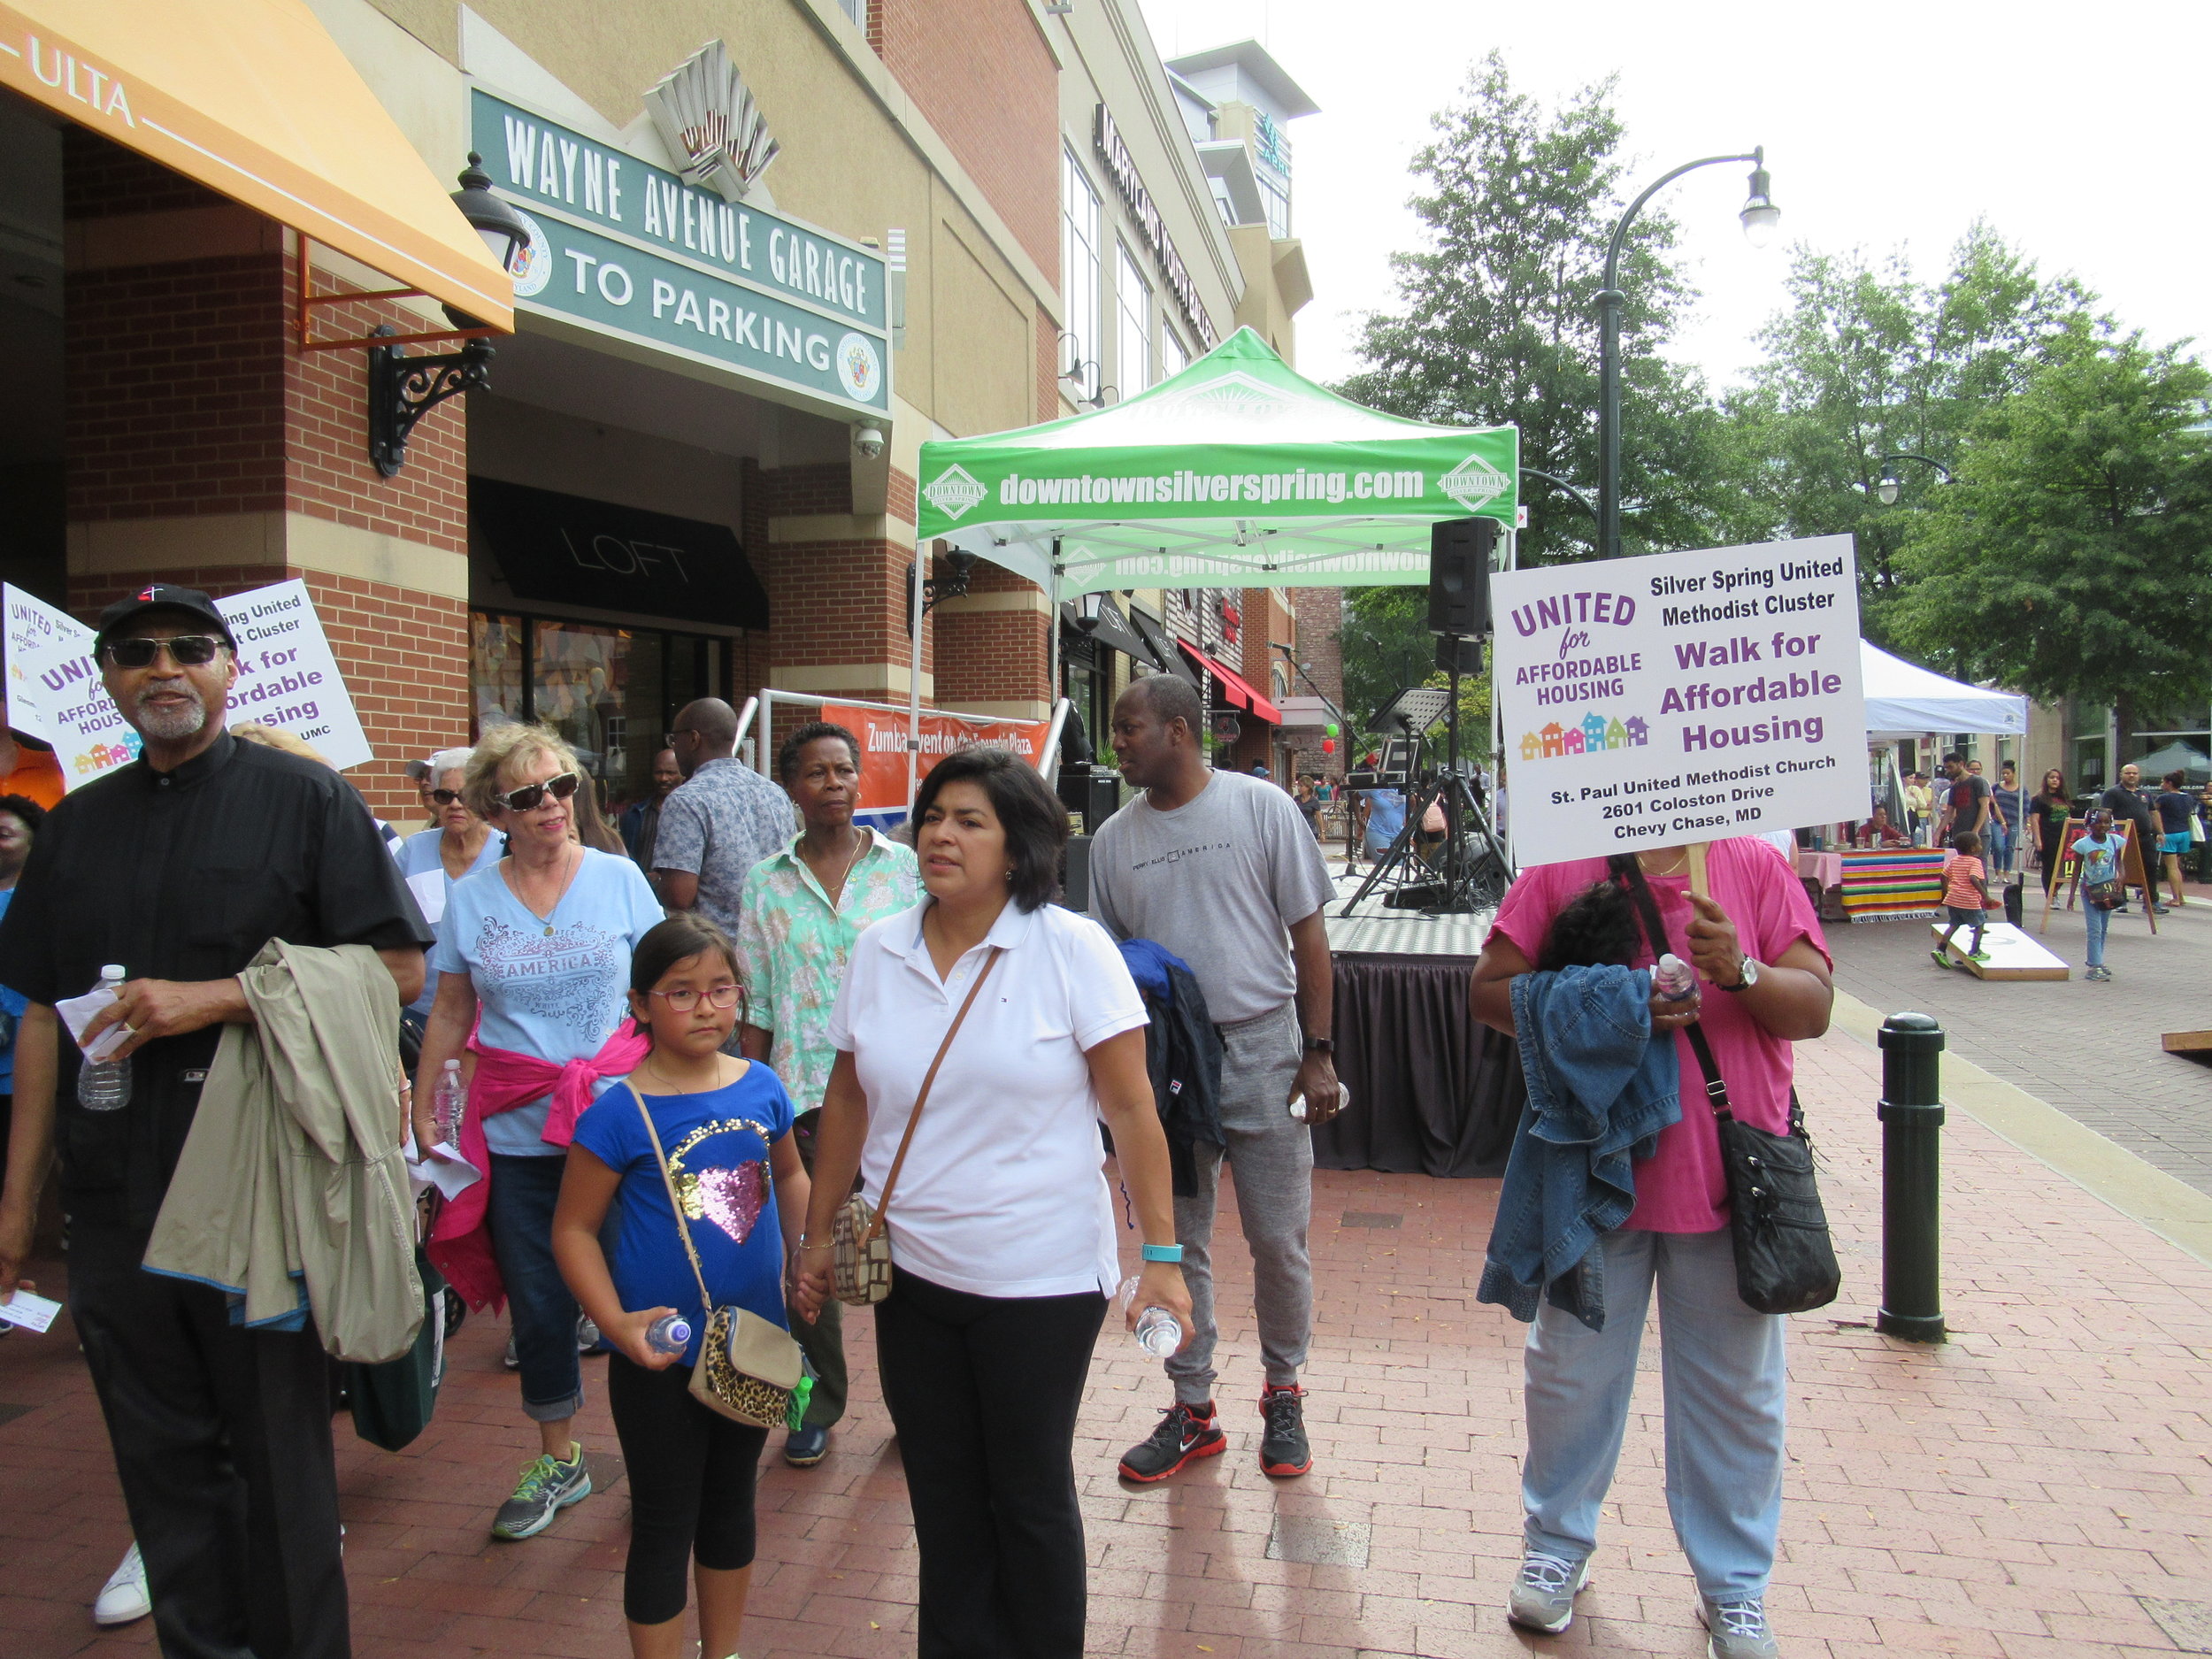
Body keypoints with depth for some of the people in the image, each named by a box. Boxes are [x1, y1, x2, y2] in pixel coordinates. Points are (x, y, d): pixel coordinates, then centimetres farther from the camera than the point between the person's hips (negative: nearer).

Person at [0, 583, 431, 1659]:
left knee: (278, 1452, 5)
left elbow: (398, 968, -7)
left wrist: (215, 997, -16)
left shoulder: (304, 798, -2)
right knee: (161, 1458, 13)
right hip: (114, 1197, 5)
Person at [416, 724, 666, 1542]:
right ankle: (558, 1461, 30)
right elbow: (451, 1012, 12)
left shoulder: (619, 878, -1)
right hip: (516, 1131, 2)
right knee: (536, 1301, 11)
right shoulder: (469, 900, 3)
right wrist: (421, 1106, 12)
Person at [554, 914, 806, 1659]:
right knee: (665, 1526, 9)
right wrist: (616, 1323, -23)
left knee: (732, 1502, 23)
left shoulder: (762, 1088, -3)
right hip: (661, 1359, -5)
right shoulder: (620, 1113, -16)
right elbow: (573, 1229, -12)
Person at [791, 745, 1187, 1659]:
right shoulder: (877, 950, 1)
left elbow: (1132, 1111, -11)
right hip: (910, 1274, 4)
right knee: (941, 1491, 16)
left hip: (1042, 1279, -4)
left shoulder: (1071, 949, -12)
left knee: (1032, 1492, 11)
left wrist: (1161, 1256, -13)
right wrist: (818, 1234, 13)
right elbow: (848, 1101, 10)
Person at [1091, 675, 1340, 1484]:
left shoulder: (1261, 809, -4)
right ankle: (1193, 1409, 26)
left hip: (1261, 1051, -3)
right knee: (1175, 1243, 10)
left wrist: (1318, 1052, -6)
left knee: (1279, 1241, 6)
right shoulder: (1113, 839, 5)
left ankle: (1283, 1395, 28)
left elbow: (1308, 934, -2)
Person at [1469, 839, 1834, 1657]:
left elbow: (1814, 1007, -3)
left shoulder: (1756, 867, 0)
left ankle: (1734, 1581, 33)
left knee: (1736, 1389, 13)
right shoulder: (1559, 869, -1)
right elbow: (1489, 991, -4)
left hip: (1731, 1177, 1)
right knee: (1570, 1372, 14)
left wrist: (1740, 972, -22)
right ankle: (1557, 1544, 36)